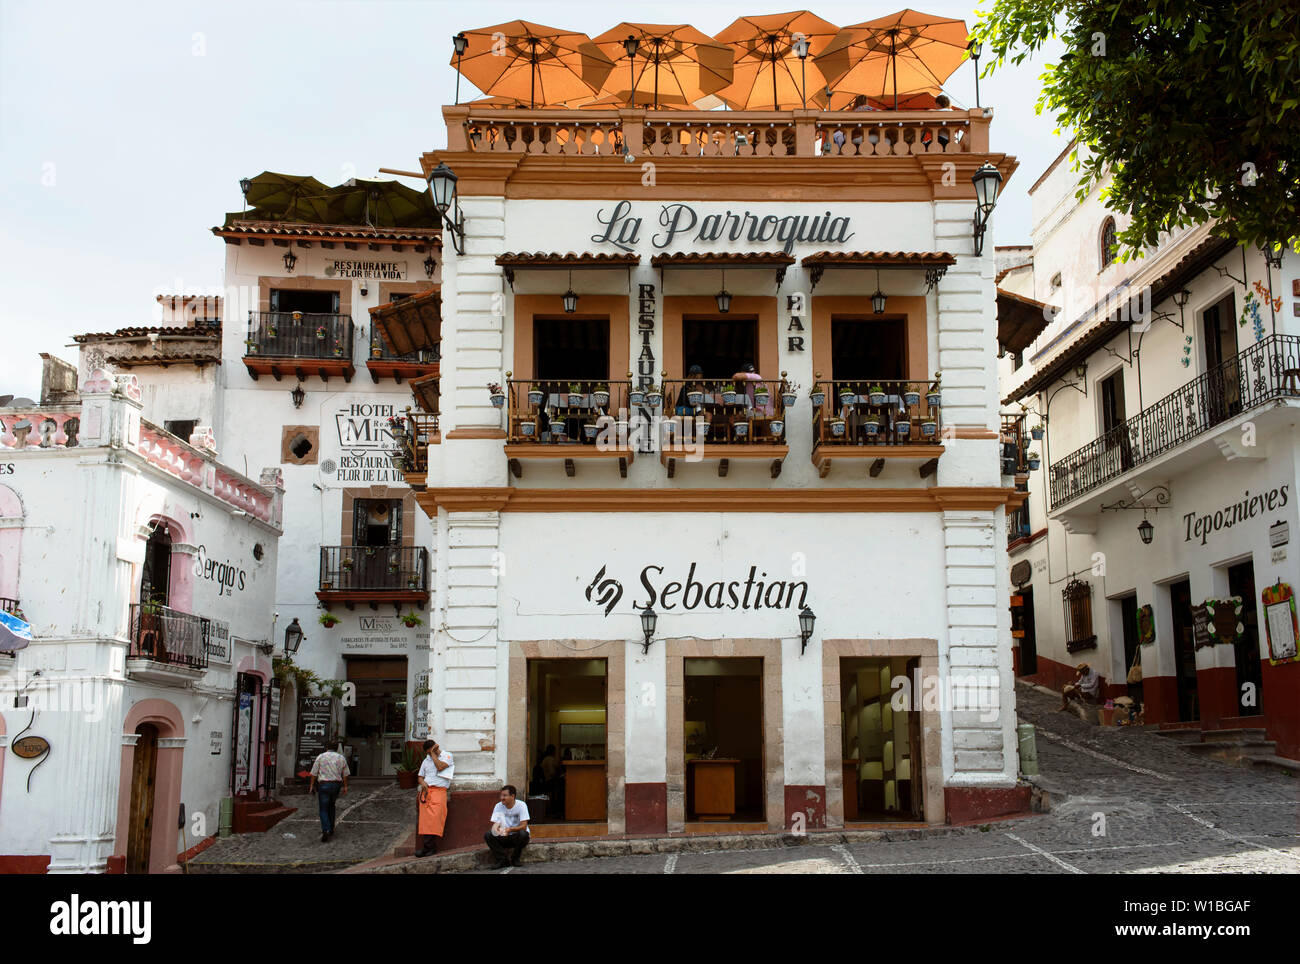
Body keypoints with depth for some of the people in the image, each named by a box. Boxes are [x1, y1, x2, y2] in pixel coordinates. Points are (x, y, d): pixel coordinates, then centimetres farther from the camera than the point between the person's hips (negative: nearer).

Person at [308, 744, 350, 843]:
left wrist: (311, 785, 8)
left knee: (323, 809, -1)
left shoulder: (320, 757, 6)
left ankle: (325, 831, -18)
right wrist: (345, 787, 12)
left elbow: (314, 773, 2)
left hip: (323, 784, -3)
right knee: (331, 806, 21)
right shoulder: (341, 758, 11)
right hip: (336, 784, 3)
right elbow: (345, 775, 8)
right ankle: (331, 829, 22)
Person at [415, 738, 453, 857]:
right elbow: (420, 776, 25)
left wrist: (433, 753, 0)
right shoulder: (426, 761, 25)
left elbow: (440, 767, -9)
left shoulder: (447, 755, 8)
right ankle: (426, 847, -10)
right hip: (426, 791, 5)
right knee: (424, 818, -7)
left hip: (438, 790, -5)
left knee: (434, 817, -20)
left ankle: (430, 846, -23)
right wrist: (422, 783, 3)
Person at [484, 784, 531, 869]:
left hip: (517, 836, -3)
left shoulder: (521, 805, -15)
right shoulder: (498, 806, -5)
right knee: (487, 835, -21)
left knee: (523, 833, -36)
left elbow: (524, 826, -21)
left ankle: (515, 859, -12)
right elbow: (494, 824, -9)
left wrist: (510, 829, -39)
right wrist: (496, 828, -35)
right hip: (504, 838, 3)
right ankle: (503, 859, -16)